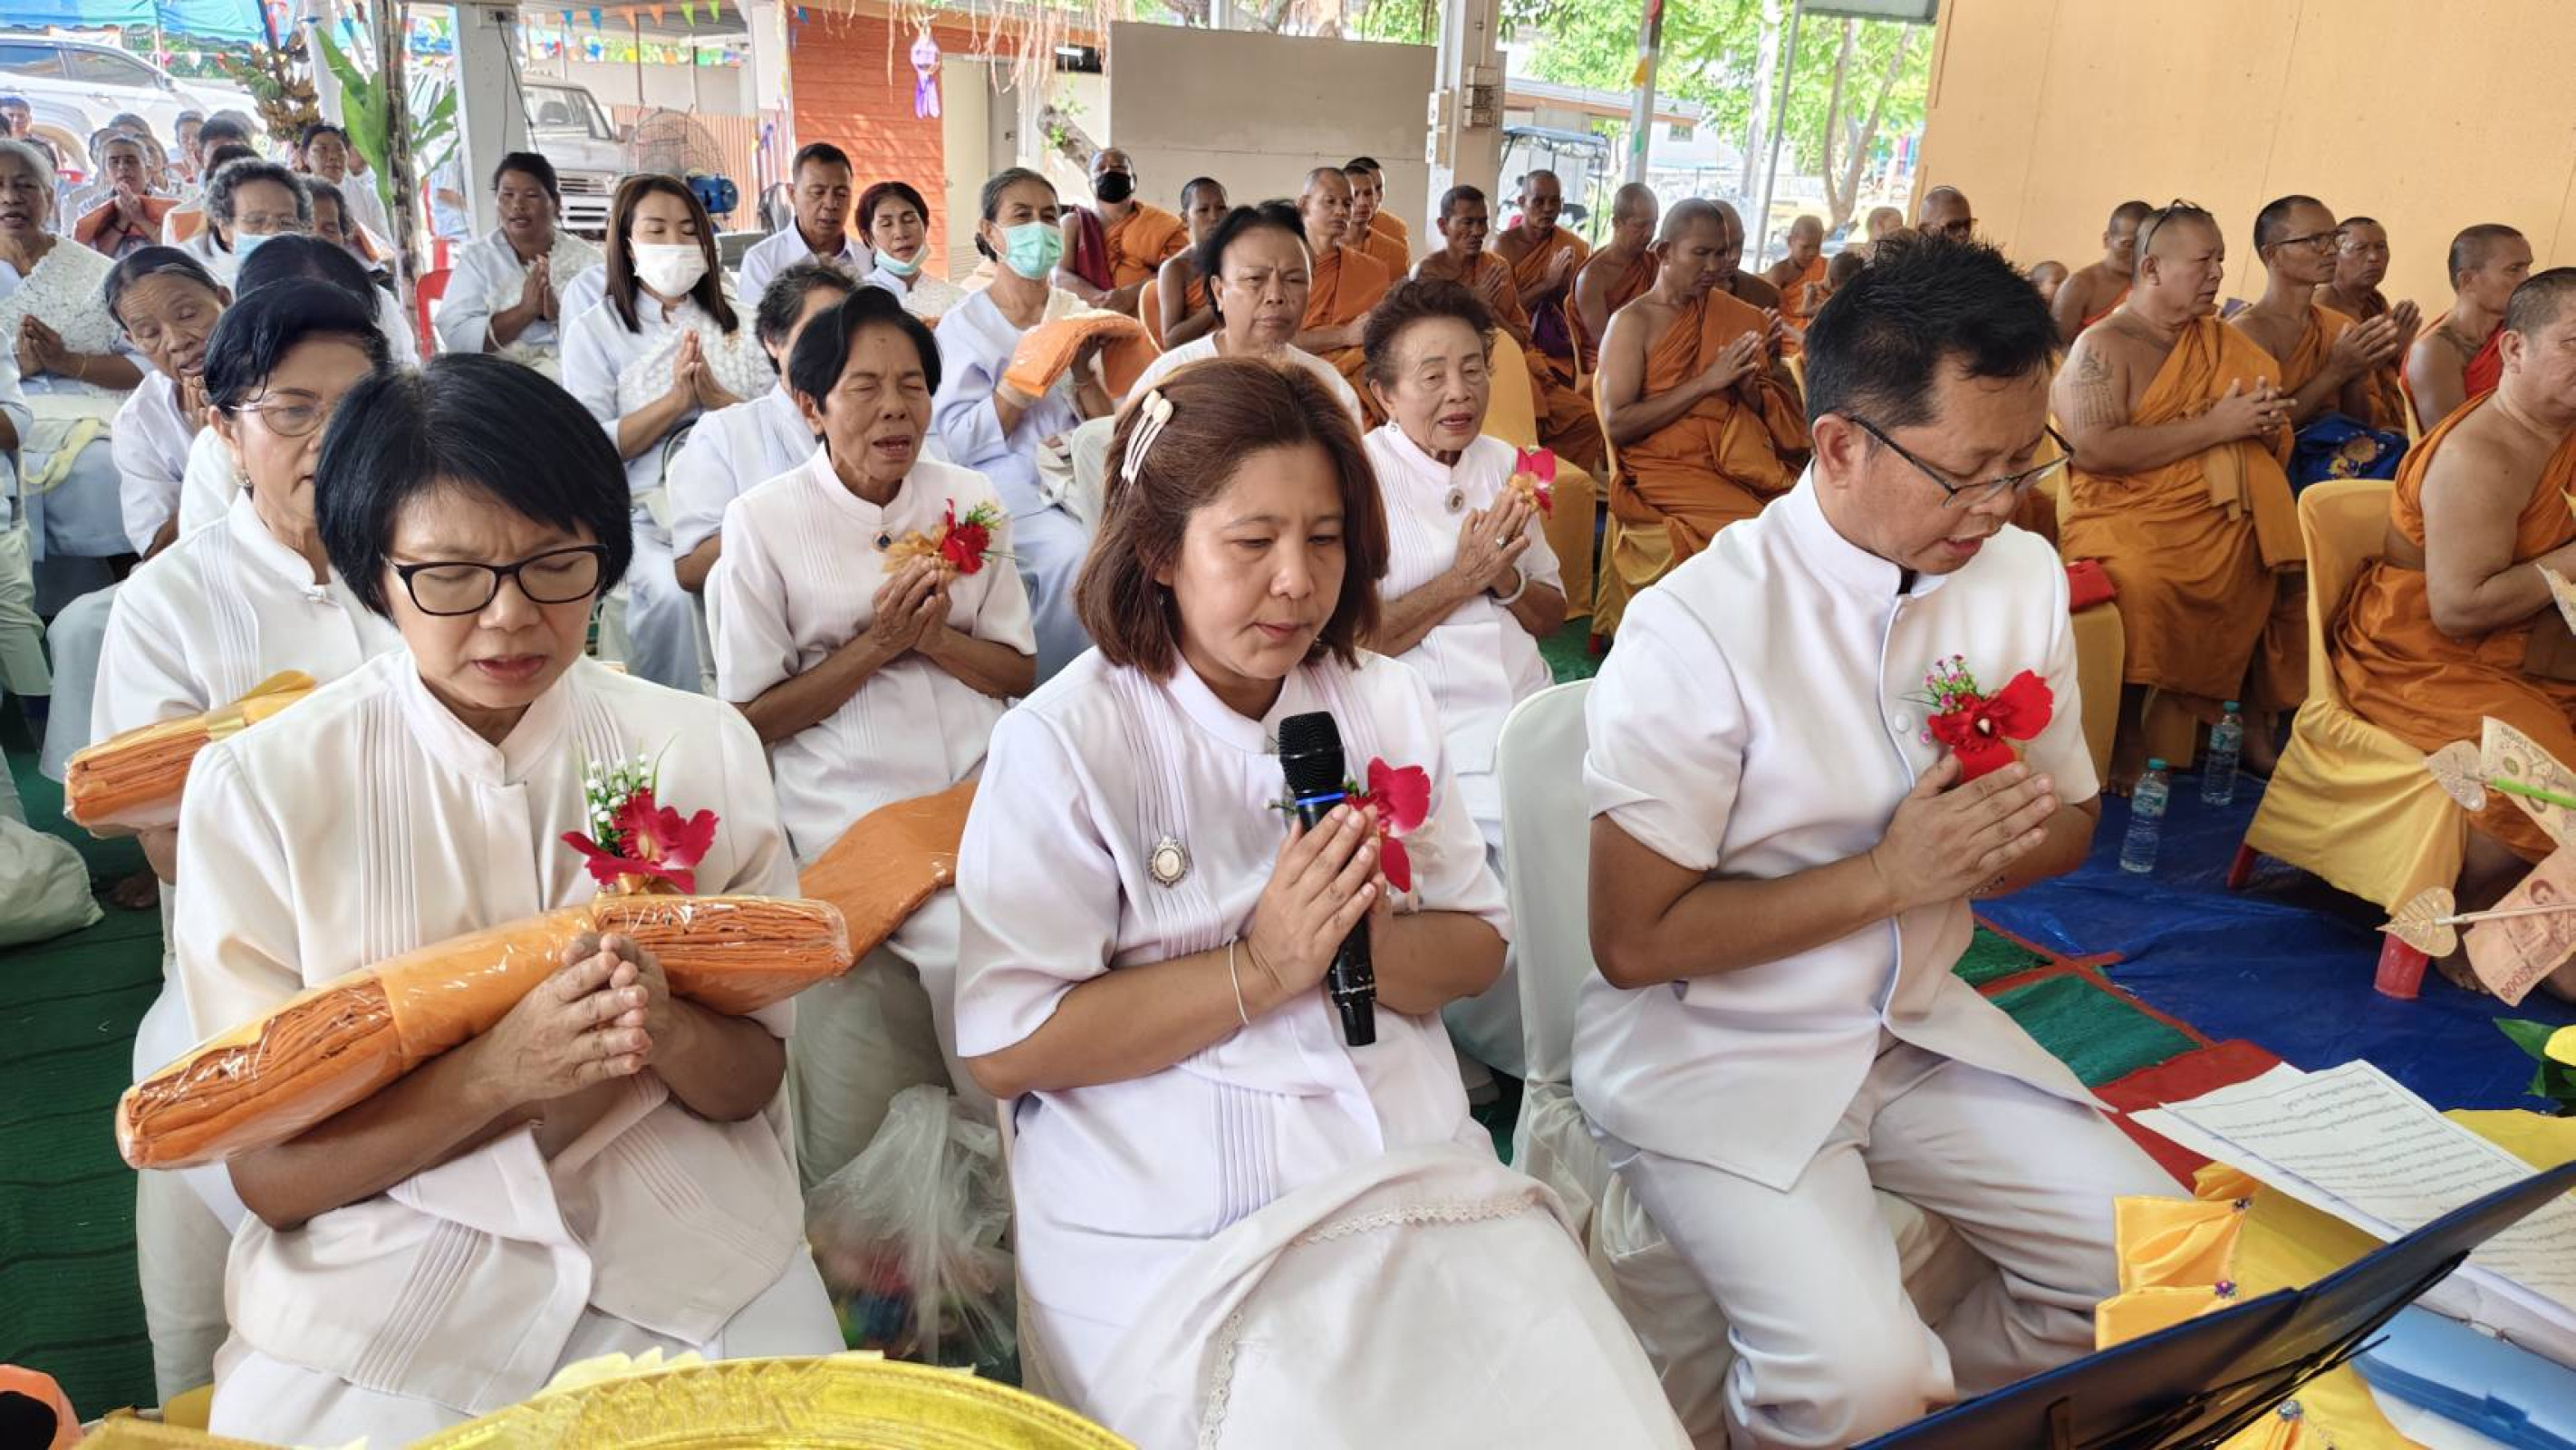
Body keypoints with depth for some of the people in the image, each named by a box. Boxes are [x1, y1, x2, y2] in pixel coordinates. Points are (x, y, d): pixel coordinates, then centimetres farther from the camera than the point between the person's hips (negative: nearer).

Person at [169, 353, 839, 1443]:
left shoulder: (703, 748, -1)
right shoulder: (257, 788, -6)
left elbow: (752, 1082, 2)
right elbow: (266, 1174, -6)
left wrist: (669, 1031, -20)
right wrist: (496, 1071, -23)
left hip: (692, 1267, 1)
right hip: (382, 1296, 0)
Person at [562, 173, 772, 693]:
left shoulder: (735, 323, 16)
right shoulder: (594, 331, 7)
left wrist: (716, 398, -10)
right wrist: (676, 399, -13)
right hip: (642, 513, -2)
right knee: (671, 591, -33)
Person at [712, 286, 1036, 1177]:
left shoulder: (969, 501, 8)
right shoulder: (763, 523, -1)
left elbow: (1020, 672, 9)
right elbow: (750, 718, -2)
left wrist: (933, 636, -9)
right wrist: (875, 645, -13)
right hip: (845, 829, -2)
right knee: (857, 1157, -4)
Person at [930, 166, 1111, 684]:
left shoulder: (1077, 313, 13)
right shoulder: (965, 325, 1)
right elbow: (961, 441, -9)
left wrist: (1084, 370, -10)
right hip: (1010, 491, -3)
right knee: (1076, 555, -30)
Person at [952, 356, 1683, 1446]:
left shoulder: (1389, 704, 10)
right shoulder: (1060, 743, -7)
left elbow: (1476, 948, 10)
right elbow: (1004, 1048, -12)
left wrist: (1368, 940, -12)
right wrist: (1260, 969, -17)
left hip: (1418, 1182, 5)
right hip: (1180, 1228, -4)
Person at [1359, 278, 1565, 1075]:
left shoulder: (1502, 462, 15)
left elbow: (1553, 613, 17)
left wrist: (1504, 578, -5)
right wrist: (1461, 578, -13)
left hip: (1533, 720, 6)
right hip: (1435, 737, -6)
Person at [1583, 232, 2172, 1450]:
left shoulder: (2023, 577, -1)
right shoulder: (1696, 629, -21)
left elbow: (2066, 827, 12)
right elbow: (1635, 942, -17)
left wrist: (1965, 848, -11)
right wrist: (1888, 876, -20)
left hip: (1918, 1023, 7)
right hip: (1708, 1051, -6)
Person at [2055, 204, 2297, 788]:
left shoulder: (2223, 342, 17)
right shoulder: (2103, 345, -2)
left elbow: (2275, 445, 19)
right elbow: (2095, 450, -18)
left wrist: (2263, 423, -7)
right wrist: (2213, 426, -14)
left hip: (2222, 516, 7)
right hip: (2125, 515, -6)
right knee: (2142, 580, -34)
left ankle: (2257, 728, -2)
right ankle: (2128, 735, -17)